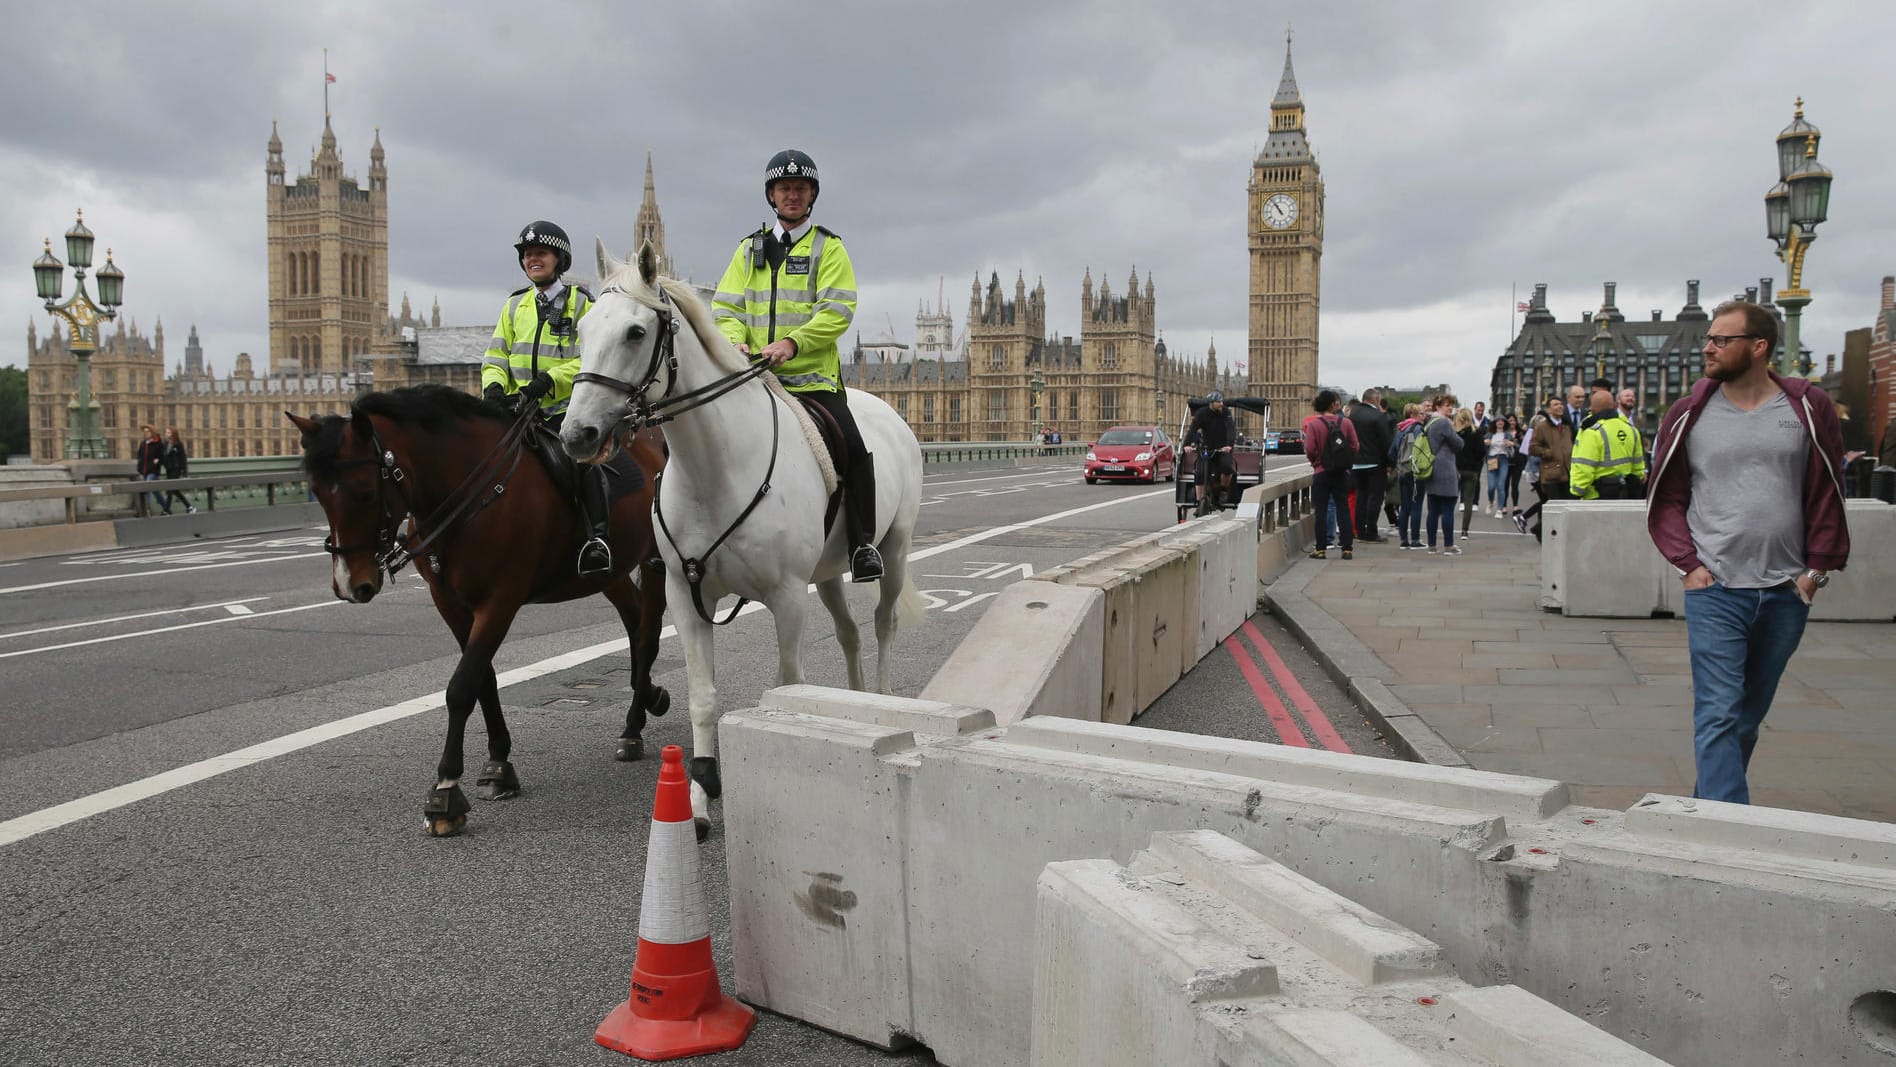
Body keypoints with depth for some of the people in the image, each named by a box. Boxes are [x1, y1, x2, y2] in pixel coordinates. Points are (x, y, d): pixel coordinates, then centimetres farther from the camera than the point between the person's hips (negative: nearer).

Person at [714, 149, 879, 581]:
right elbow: (725, 306, 12)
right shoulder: (750, 248, 17)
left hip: (813, 375, -3)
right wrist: (735, 342, -11)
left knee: (852, 448, -21)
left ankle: (863, 543, -9)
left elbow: (837, 311, -7)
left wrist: (791, 343, -22)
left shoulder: (828, 247, 6)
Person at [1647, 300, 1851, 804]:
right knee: (1718, 714, -8)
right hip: (1715, 591, -2)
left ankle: (1709, 804, 29)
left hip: (1787, 592, 2)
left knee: (1750, 714, 13)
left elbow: (1827, 494, 6)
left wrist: (1818, 567, 1)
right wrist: (1688, 564, -4)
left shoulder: (1808, 407, 2)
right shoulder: (1690, 414, 0)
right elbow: (1666, 499, 5)